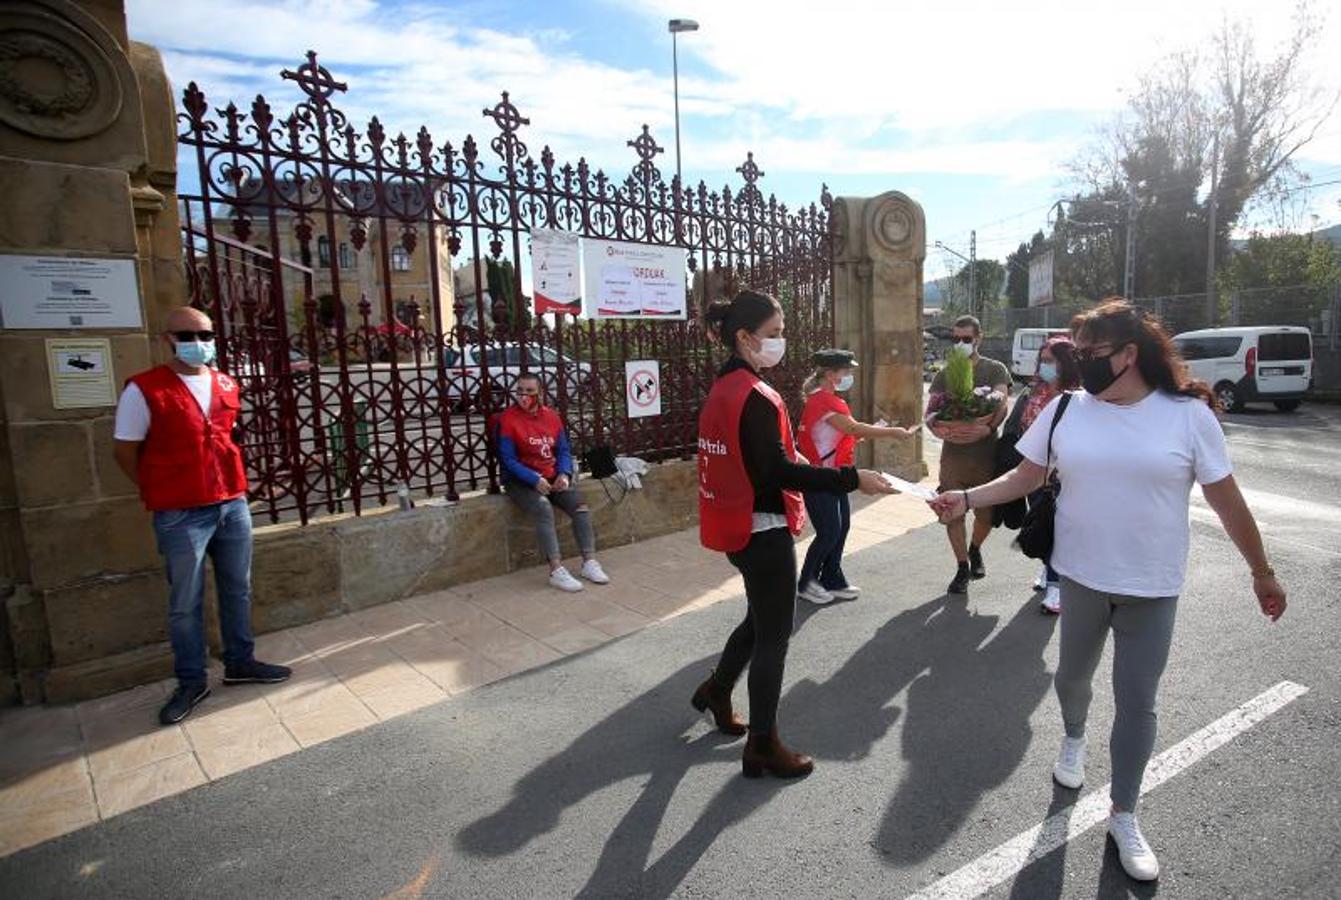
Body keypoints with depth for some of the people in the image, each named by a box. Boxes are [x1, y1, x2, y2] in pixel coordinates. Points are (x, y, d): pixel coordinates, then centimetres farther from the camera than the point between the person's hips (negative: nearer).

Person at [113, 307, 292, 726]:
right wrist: (162, 493, 0)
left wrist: (233, 482, 14)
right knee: (185, 604, 6)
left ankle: (240, 663, 30)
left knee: (238, 591, 15)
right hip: (180, 515, -5)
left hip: (233, 505, 5)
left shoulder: (226, 385, 7)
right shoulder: (144, 389, -9)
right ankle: (191, 682, 22)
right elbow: (125, 451, -3)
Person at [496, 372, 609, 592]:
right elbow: (508, 460, -12)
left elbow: (563, 451, 10)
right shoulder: (507, 420, -8)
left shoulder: (552, 416, 7)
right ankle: (556, 570, -30)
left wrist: (564, 474, -10)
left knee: (581, 507, -15)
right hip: (521, 481, -5)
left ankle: (589, 562, -7)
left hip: (551, 478, 5)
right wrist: (535, 480, -23)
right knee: (544, 509, -32)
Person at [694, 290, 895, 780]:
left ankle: (717, 690, 42)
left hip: (740, 526, 9)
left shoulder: (723, 388, 8)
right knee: (774, 634, 4)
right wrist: (852, 478, -21)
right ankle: (762, 746, 18)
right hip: (763, 530, -9)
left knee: (760, 617, 26)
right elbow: (778, 472, -24)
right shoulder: (755, 396, -21)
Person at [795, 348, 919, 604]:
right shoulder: (824, 401, -20)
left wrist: (868, 432, 0)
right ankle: (806, 582, 12)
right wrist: (893, 432, -22)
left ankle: (832, 580, 22)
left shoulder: (825, 399, 14)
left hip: (832, 475, 10)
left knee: (842, 526, 11)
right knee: (829, 532, -4)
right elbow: (854, 428, -28)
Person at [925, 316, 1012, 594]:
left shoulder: (995, 370, 2)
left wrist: (986, 428, -34)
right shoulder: (943, 376, 10)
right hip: (953, 454, 2)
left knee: (986, 514, 6)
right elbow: (930, 412, 1)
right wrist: (938, 427, -23)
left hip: (986, 454, -2)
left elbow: (1001, 405, -13)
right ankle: (963, 568, 20)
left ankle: (975, 550, 38)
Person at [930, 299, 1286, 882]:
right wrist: (967, 499, -13)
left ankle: (1123, 816, 27)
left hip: (1152, 588, -2)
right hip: (1081, 576, 2)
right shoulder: (1067, 410, -5)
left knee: (1137, 702, 8)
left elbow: (1226, 499, -3)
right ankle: (1074, 739, 54)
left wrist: (1261, 573, 5)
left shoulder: (1188, 414, -10)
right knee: (1073, 674, 20)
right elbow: (1025, 476, 1)